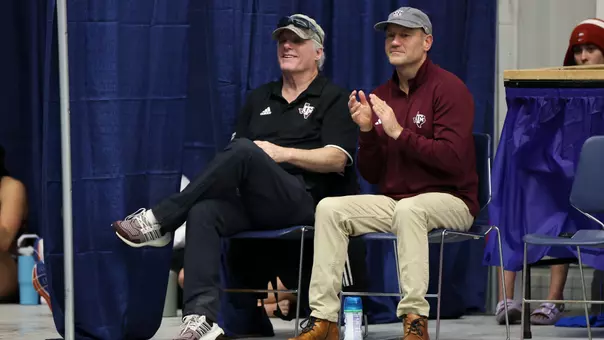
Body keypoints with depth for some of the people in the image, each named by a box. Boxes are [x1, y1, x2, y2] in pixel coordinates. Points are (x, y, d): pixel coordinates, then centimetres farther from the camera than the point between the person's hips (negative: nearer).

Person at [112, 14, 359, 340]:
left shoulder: (333, 99, 10)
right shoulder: (259, 98, 28)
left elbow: (338, 159, -3)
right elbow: (234, 148, 26)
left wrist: (283, 153, -13)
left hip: (304, 200, -5)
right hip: (252, 203, 6)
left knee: (243, 151, -33)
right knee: (203, 212, -29)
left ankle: (160, 220, -28)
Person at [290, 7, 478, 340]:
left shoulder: (448, 88, -6)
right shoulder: (380, 96, 12)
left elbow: (452, 158, -18)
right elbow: (372, 175, 12)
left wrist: (398, 132, -19)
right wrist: (367, 130, -6)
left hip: (450, 200, -6)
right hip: (393, 200, 6)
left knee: (408, 208, -38)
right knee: (329, 208, -15)